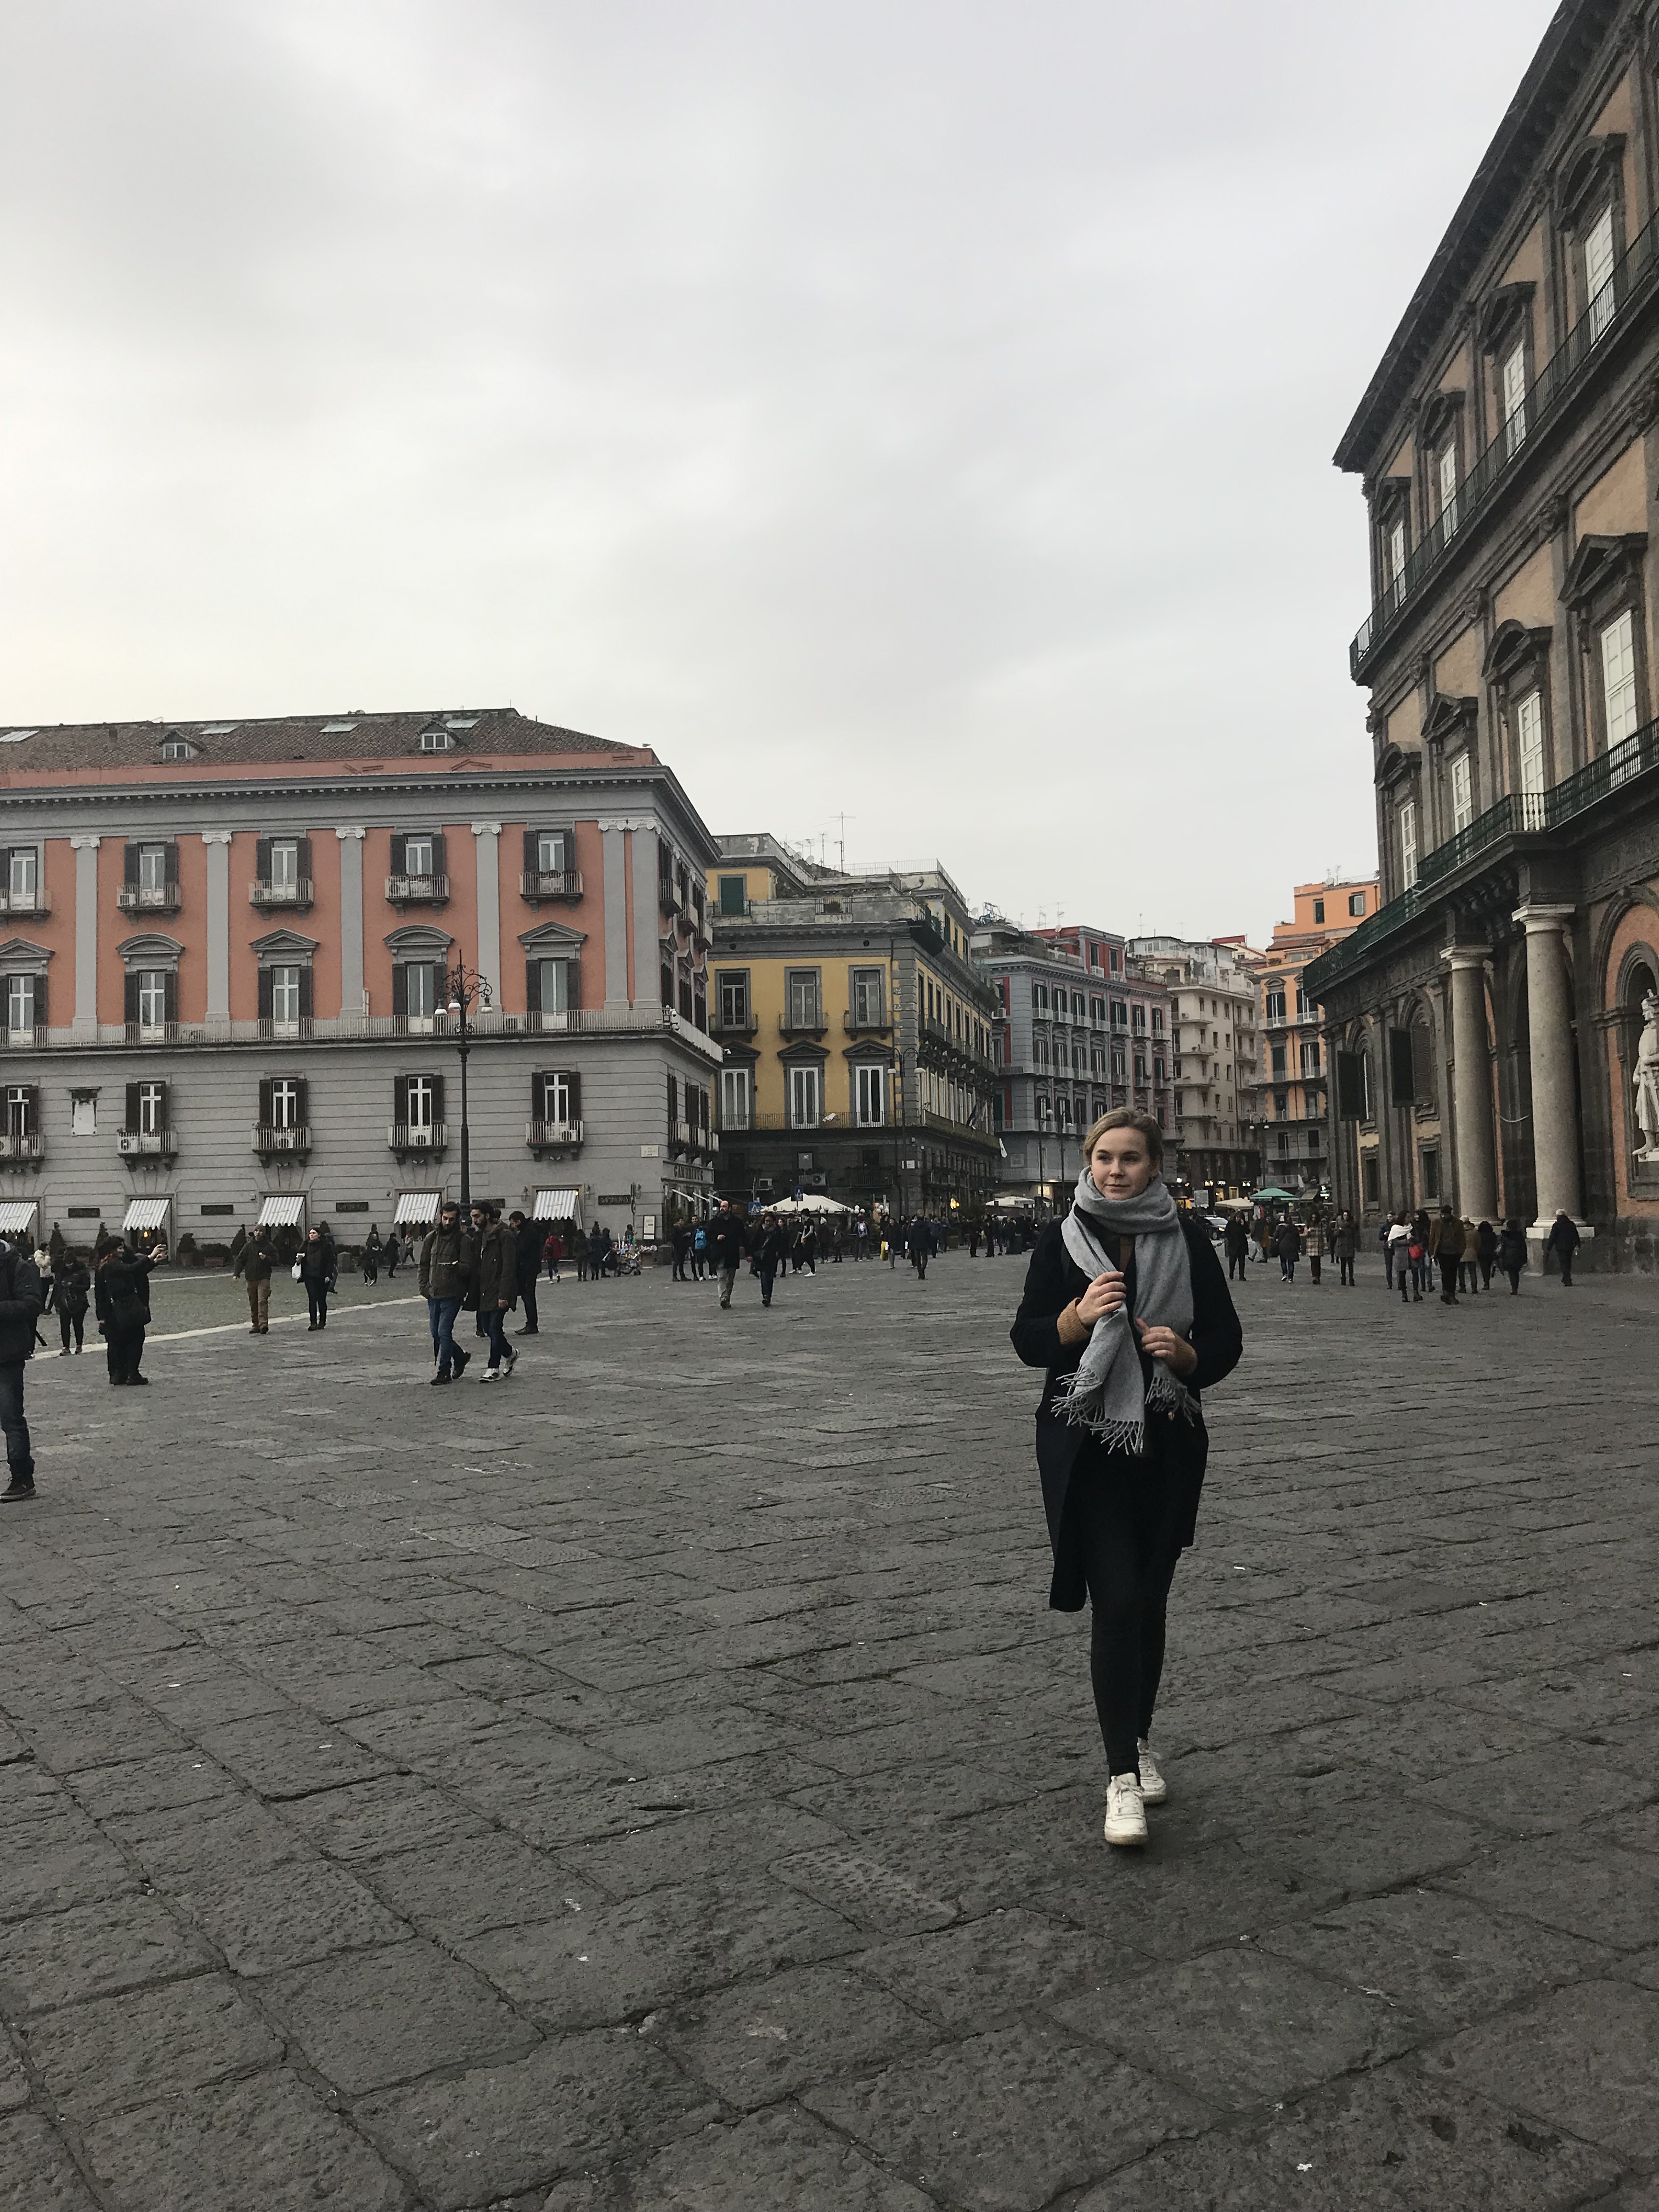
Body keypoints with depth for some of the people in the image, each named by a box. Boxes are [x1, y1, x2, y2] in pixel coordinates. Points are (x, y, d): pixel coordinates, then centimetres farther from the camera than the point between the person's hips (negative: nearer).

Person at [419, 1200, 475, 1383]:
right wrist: (424, 1286, 5)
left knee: (444, 1332, -8)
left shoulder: (463, 1240, -4)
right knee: (436, 1333, 11)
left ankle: (444, 1371, 1)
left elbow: (469, 1267, -8)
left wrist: (456, 1267, -28)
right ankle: (460, 1357, 32)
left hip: (452, 1294, -6)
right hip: (433, 1294, 6)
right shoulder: (431, 1238, 11)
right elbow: (424, 1264, 16)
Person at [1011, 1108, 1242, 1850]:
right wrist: (1078, 1316, -20)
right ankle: (1121, 1775, -2)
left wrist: (1185, 1351, -17)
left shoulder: (1187, 1240, 0)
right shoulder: (1062, 1240, -2)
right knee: (1116, 1600, -9)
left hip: (1168, 1445, 2)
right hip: (1086, 1447, -2)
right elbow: (1027, 1341, -1)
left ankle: (1139, 1741, 33)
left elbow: (1226, 1342, 3)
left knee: (1149, 1599, 13)